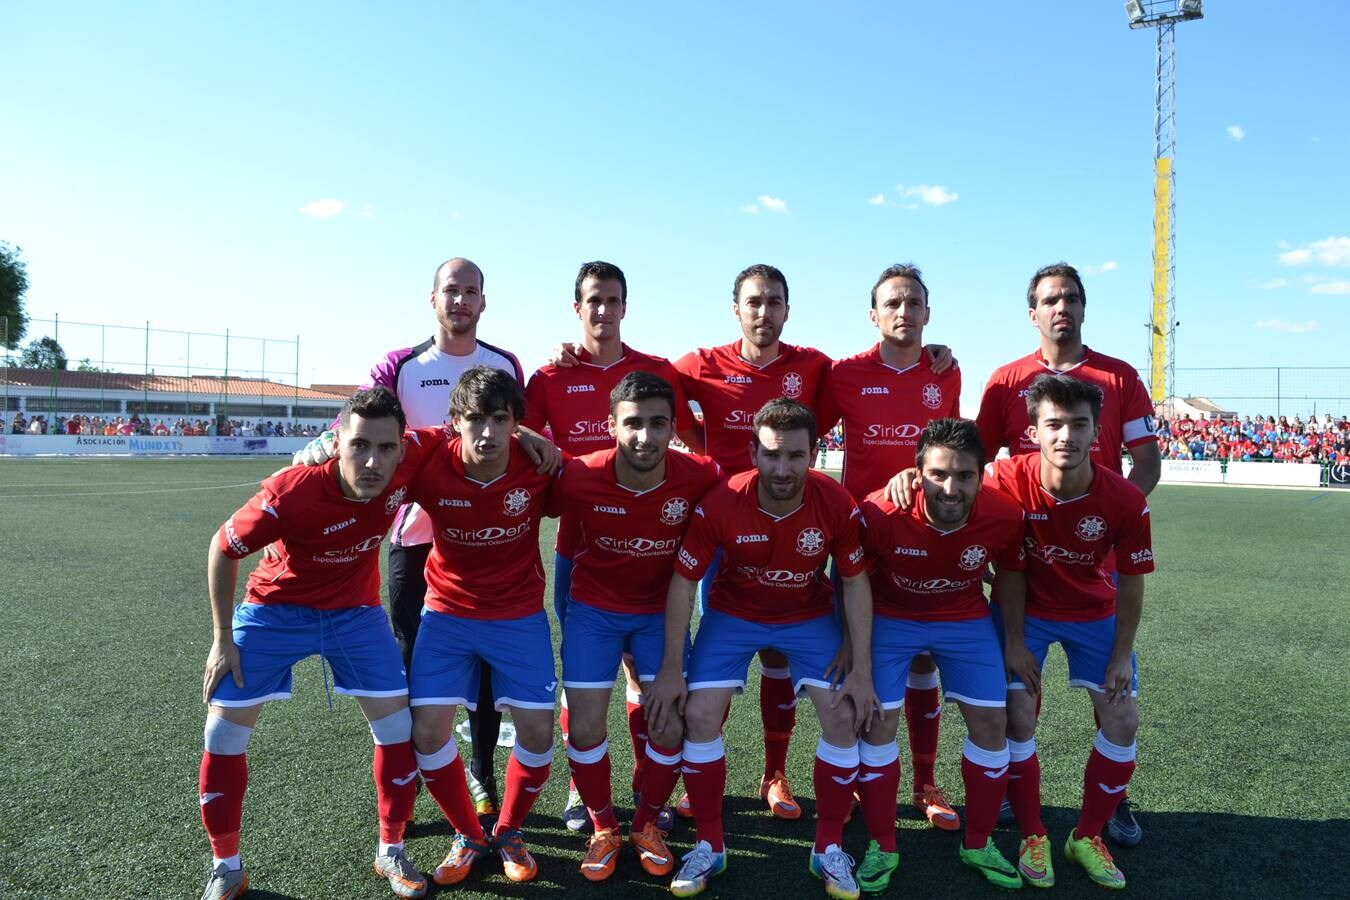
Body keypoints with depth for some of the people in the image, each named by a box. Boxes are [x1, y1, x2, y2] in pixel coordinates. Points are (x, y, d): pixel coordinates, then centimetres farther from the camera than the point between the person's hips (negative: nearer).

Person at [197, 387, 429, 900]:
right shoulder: (292, 492, -34)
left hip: (356, 612, 2)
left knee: (399, 727, 0)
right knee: (223, 733, 0)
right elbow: (223, 550, -15)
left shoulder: (405, 469, -27)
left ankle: (391, 853, 21)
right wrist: (223, 639, -10)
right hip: (276, 609, -2)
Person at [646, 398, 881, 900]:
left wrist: (862, 670, -12)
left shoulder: (837, 505, -25)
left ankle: (828, 850, 11)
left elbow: (855, 583, -11)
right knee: (699, 716, -10)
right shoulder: (719, 504, -28)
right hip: (733, 615, 0)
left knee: (844, 717, -10)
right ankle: (708, 847, 11)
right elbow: (684, 581, -16)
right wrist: (671, 669, -14)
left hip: (809, 617, 1)